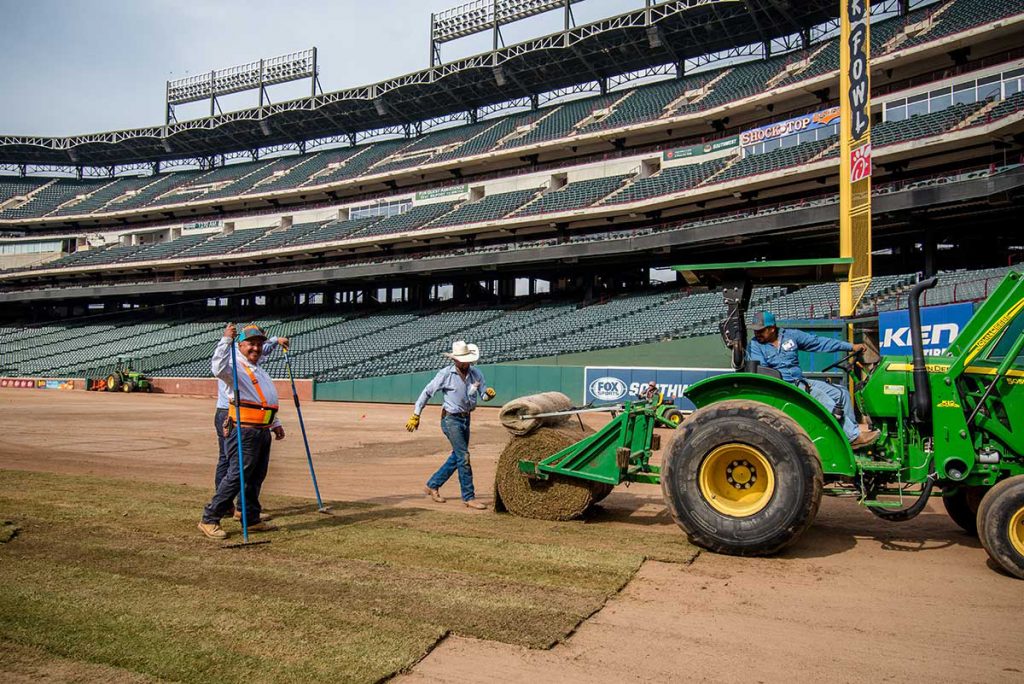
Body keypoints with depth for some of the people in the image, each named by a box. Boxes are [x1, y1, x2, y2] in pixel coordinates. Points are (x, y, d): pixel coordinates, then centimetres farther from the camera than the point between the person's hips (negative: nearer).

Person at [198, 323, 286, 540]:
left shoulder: (260, 370, 22)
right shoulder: (236, 366, -7)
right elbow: (218, 368, -32)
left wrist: (276, 424, 30)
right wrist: (226, 340, -35)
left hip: (263, 432, 9)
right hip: (245, 432, -9)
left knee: (256, 477, 14)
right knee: (236, 476, -10)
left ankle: (252, 518, 24)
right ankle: (209, 519, -2)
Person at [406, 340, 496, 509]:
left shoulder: (476, 373, 0)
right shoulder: (445, 374, -12)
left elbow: (483, 396, -1)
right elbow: (427, 393, -4)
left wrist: (489, 393, -26)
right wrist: (415, 415, -3)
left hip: (466, 419, 6)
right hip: (451, 419, -6)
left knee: (456, 457, 15)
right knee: (464, 457, -8)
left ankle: (432, 485, 31)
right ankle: (469, 497, 1)